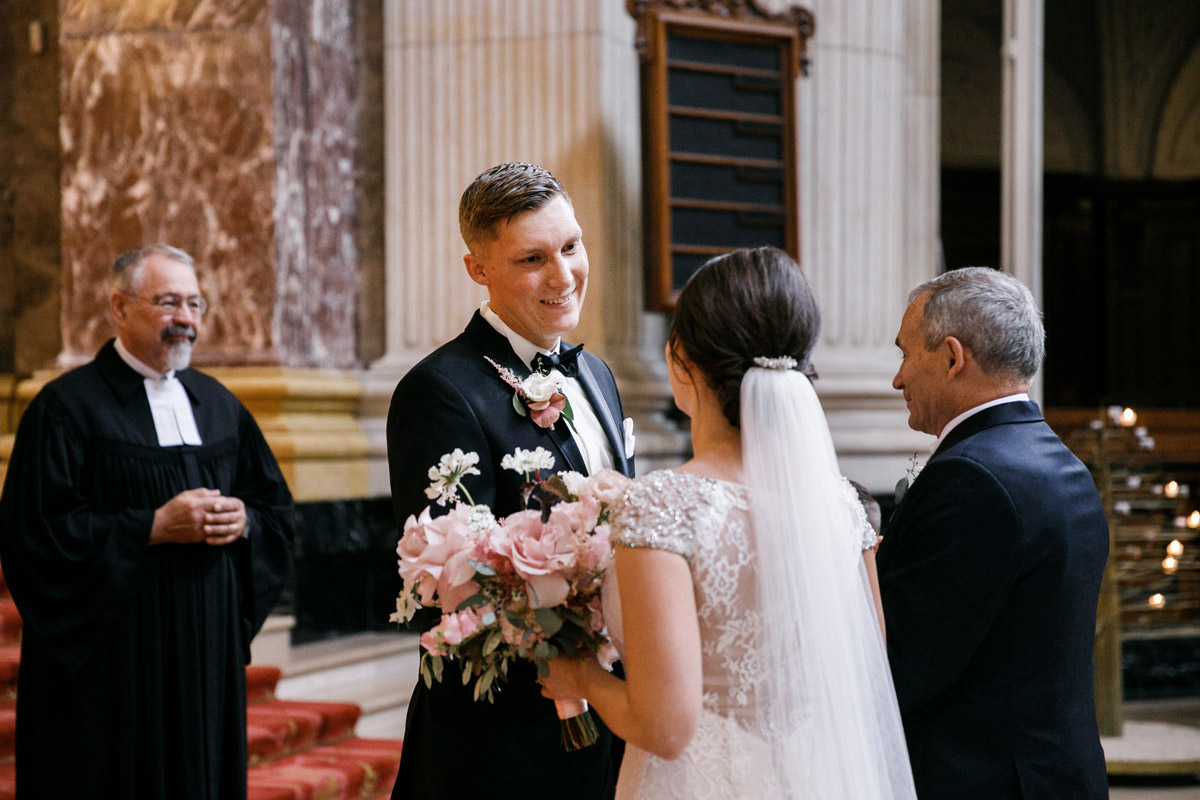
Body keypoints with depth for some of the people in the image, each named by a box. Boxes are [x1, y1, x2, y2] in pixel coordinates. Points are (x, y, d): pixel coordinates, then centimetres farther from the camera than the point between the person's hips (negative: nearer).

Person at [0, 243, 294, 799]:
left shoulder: (219, 405, 13)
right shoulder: (67, 406, -6)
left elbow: (277, 508, 18)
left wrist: (244, 521, -5)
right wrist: (156, 526, -18)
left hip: (209, 649, 5)